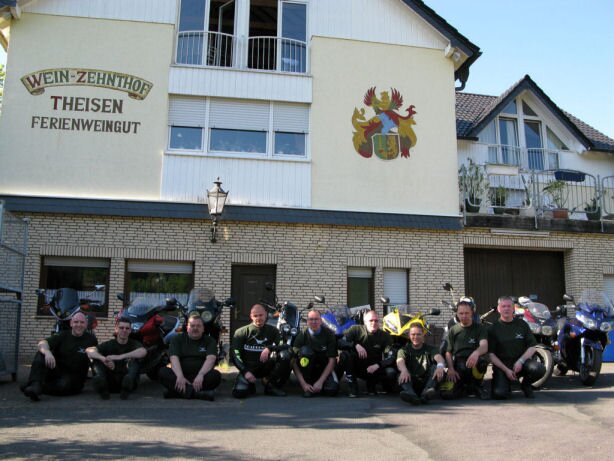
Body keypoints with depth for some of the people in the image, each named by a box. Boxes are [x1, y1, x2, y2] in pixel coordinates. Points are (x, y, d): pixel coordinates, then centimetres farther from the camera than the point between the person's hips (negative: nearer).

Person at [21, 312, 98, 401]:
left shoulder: (91, 339, 0)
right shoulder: (63, 336, 4)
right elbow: (42, 343, -12)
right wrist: (47, 352, -35)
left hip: (73, 377, -2)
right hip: (55, 371, 3)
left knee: (64, 385, -38)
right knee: (41, 354, -21)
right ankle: (35, 384, -37)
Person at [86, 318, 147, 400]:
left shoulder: (134, 344, 2)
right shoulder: (109, 344, 6)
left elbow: (143, 352, -24)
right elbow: (89, 350, -13)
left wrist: (120, 357, -35)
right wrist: (104, 359, -33)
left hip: (128, 382, -2)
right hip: (111, 383, 2)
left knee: (133, 360, -23)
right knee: (98, 359, -13)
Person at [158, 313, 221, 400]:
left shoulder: (210, 341, 9)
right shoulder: (177, 339, 11)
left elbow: (210, 359, -9)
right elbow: (174, 359, -6)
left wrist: (201, 375, -29)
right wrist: (180, 376, -25)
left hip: (200, 378, -1)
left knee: (216, 375, -29)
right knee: (162, 372, -26)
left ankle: (177, 391, -37)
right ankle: (197, 393, -41)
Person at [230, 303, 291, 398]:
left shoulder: (272, 330, 7)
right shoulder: (241, 332, 3)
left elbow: (285, 345, -7)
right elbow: (234, 354, -5)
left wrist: (269, 348, -25)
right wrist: (245, 372, -17)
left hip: (266, 367, 1)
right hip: (248, 367, -1)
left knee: (285, 354, -25)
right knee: (239, 392, -29)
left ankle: (270, 384, -8)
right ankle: (250, 385, 9)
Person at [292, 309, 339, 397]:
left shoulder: (329, 334, -9)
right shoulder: (302, 335, -9)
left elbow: (332, 360, -11)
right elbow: (294, 361, -14)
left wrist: (320, 382, -20)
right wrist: (303, 384, -24)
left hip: (324, 368, 0)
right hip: (308, 368, 0)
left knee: (332, 390, -29)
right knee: (305, 350, -30)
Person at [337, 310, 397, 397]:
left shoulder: (385, 336, -2)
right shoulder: (356, 330, -5)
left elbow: (390, 357, -11)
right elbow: (340, 343, -17)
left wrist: (377, 365, -28)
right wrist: (356, 345, -33)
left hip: (374, 368, 1)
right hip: (356, 367, -1)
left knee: (391, 373, -27)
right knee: (345, 354, -30)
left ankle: (372, 383, 5)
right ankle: (352, 386, -14)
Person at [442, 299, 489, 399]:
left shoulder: (480, 328, 8)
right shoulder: (453, 330, 16)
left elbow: (484, 346, -11)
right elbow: (448, 352, 11)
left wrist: (476, 353, -36)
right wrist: (451, 369, -8)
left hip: (473, 363, -1)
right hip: (457, 366, 1)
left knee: (482, 360, -38)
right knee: (446, 393, -25)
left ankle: (476, 386, -6)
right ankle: (463, 388, 12)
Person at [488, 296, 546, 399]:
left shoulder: (522, 324, 8)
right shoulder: (494, 329, 2)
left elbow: (532, 347, 5)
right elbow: (491, 354, -3)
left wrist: (520, 361, -12)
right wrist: (506, 370, -14)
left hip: (521, 362, 2)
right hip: (501, 364, -2)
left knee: (539, 369, -29)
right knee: (499, 393, -26)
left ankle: (525, 384, 4)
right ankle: (506, 384, 12)